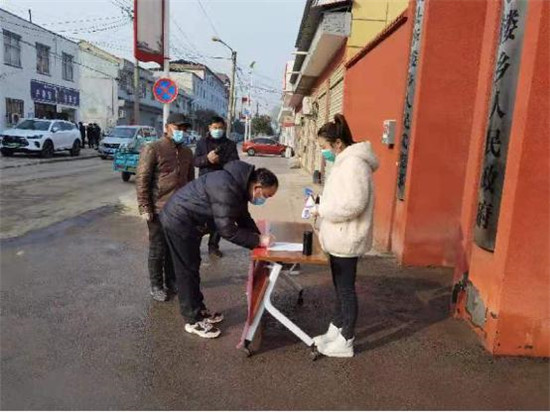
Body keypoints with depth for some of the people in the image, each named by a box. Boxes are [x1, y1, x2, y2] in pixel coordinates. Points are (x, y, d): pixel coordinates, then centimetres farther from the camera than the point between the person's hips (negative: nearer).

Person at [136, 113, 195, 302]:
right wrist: (145, 208, -15)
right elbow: (142, 180, -12)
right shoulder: (152, 149, -9)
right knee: (158, 249, 7)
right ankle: (156, 286, 21)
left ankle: (171, 281, 31)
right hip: (159, 210, -5)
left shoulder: (187, 152, 9)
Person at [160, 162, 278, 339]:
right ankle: (193, 320, 14)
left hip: (188, 221, 10)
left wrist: (260, 238, -2)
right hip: (179, 221, -10)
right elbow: (227, 229, -29)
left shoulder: (239, 184, 0)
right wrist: (257, 240, -22)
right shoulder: (226, 188, -31)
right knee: (187, 270, 0)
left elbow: (243, 217, 9)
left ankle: (199, 310, 32)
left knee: (193, 267, 18)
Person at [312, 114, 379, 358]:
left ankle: (346, 342, 17)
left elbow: (353, 204, -27)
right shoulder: (344, 161, 13)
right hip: (339, 237, 10)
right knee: (340, 287, 19)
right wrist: (323, 206, 5)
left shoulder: (354, 162, -19)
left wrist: (322, 210, -16)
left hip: (347, 239, -10)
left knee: (346, 289, 2)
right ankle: (335, 331, 33)